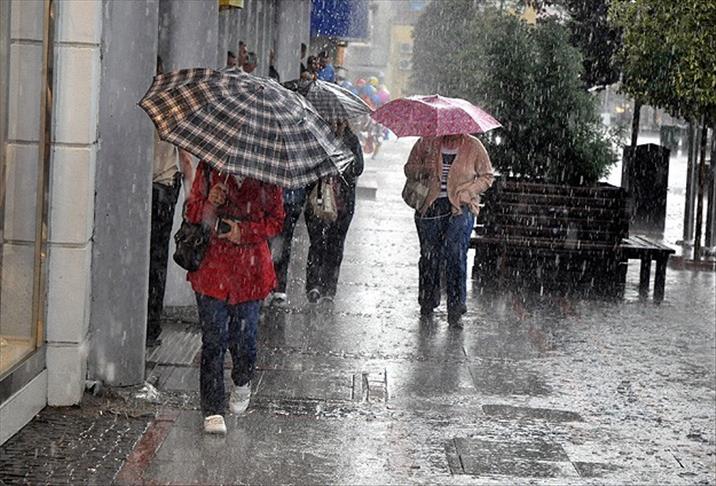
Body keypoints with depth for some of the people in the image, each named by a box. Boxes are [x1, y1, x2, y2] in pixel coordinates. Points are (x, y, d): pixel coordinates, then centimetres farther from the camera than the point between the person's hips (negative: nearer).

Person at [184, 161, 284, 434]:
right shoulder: (208, 168, 2)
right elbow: (191, 212, 7)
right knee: (213, 340, -1)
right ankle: (213, 410, 6)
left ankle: (242, 384, 39)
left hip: (250, 271, 0)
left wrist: (245, 231, -13)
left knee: (244, 337, 7)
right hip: (211, 267, 0)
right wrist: (209, 203, -15)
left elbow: (276, 221, 3)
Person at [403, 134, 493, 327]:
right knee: (429, 255, 5)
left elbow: (486, 176, 10)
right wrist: (423, 171, -11)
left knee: (455, 253, -13)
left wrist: (467, 192, -6)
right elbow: (409, 168, 12)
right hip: (430, 207, 2)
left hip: (460, 208, -2)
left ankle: (455, 309, -7)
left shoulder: (473, 146, 2)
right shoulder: (427, 143, 5)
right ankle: (427, 304, 22)